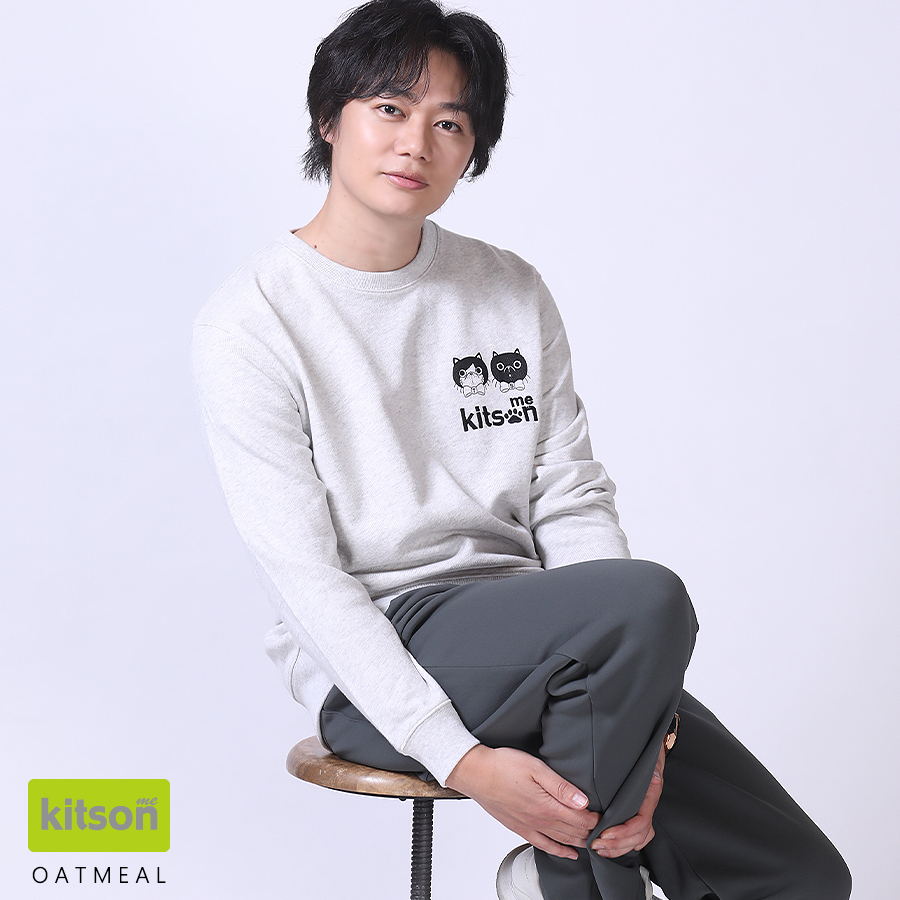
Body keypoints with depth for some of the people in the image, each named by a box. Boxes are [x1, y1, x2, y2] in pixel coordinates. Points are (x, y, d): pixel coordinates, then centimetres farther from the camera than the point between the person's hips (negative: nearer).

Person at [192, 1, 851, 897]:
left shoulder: (513, 293, 10)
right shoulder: (251, 321, -6)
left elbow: (573, 501, 5)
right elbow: (301, 572, -12)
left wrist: (625, 708, -11)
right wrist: (461, 758, -22)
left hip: (531, 645, 5)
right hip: (369, 668, -5)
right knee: (647, 596, -31)